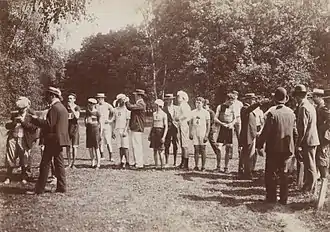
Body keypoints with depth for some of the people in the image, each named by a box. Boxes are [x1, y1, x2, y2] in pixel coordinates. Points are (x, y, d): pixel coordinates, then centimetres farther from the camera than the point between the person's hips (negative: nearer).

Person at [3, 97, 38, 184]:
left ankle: (24, 178, 12)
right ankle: (8, 178, 11)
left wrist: (24, 121, -14)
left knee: (24, 159, 0)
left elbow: (34, 127, -7)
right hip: (12, 139, 3)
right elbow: (7, 126, 11)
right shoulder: (14, 115, 15)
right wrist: (14, 122, -8)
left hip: (23, 140, -3)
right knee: (10, 158, 3)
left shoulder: (30, 117, 6)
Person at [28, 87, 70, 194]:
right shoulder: (63, 108, 15)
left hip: (53, 140, -9)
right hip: (60, 139, 9)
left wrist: (35, 119, -11)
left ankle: (39, 189, 0)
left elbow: (48, 124, -20)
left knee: (45, 164, -4)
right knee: (59, 163, 11)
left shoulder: (54, 108, -15)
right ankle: (61, 187, 14)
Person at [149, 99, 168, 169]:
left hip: (160, 131, -6)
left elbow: (166, 126, -9)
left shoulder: (164, 114, -6)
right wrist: (150, 135, 16)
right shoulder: (154, 114, 12)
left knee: (160, 151, -6)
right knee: (155, 150, 6)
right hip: (154, 132, 6)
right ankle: (156, 165, 12)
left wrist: (163, 136, -16)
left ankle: (162, 165, 3)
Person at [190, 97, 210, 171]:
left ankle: (203, 167, 6)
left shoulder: (206, 112, 0)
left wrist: (206, 135, -8)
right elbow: (190, 123, 14)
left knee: (203, 150, 0)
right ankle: (196, 166, 9)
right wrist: (190, 133, 6)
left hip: (202, 134, -3)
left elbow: (208, 125, -1)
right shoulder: (193, 112, 10)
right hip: (195, 133, 3)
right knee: (196, 150, 5)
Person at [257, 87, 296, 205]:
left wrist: (259, 144, -3)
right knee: (284, 173, 12)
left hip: (274, 148, -4)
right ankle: (284, 199, 15)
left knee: (271, 173, 8)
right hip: (288, 148, 4)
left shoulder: (272, 113, -16)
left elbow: (265, 132, -14)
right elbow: (295, 131, 7)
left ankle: (271, 197, 11)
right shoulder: (291, 113, 0)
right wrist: (294, 145, 19)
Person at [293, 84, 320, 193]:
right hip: (313, 139, 9)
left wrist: (298, 144, -16)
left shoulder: (303, 108, -17)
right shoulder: (310, 105, 12)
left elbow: (303, 128, -21)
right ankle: (309, 186, 28)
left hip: (307, 140, -9)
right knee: (310, 165, 17)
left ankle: (309, 189, 7)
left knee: (309, 166, -1)